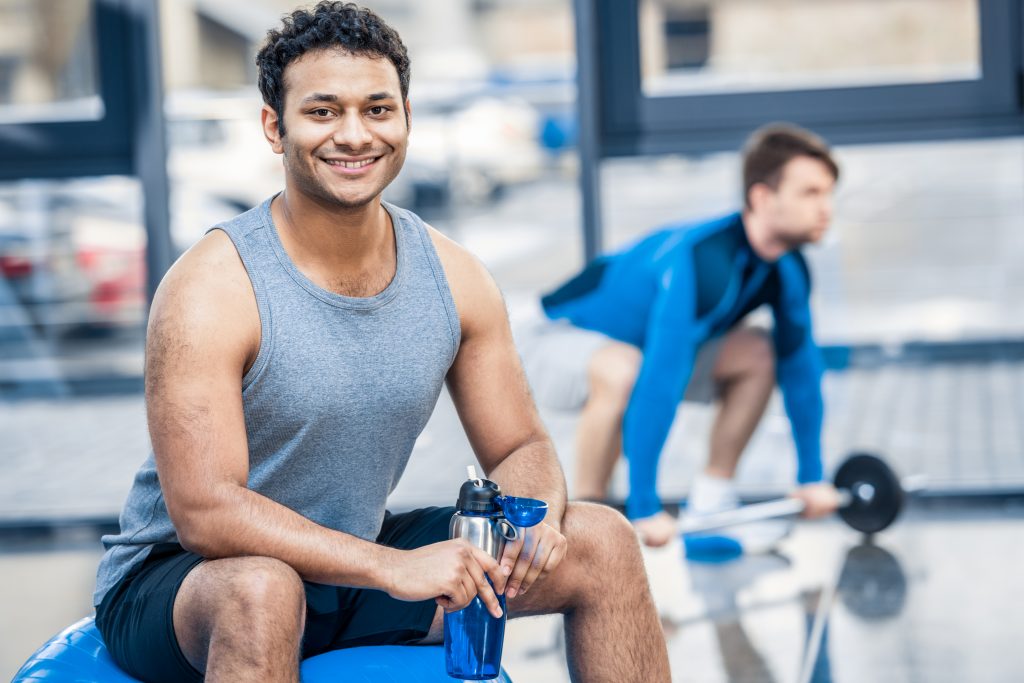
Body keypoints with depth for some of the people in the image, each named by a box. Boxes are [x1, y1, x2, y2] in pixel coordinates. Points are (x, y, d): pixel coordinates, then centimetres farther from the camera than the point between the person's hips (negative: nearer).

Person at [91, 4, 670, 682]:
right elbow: (203, 511, -27)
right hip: (179, 578, -6)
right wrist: (392, 567, -35)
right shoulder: (210, 289, -21)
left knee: (605, 543, -2)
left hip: (353, 561, 6)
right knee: (260, 593, -42)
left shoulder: (454, 277, -3)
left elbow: (519, 448, 4)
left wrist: (536, 516, -20)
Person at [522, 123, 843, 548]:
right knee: (620, 371, -38)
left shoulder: (788, 271, -11)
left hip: (640, 338, 8)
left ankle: (710, 506, 4)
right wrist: (644, 510, -40)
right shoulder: (699, 261, -36)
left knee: (757, 354, -3)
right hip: (561, 340, -8)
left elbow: (799, 363, 1)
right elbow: (660, 385, -39)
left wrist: (811, 478, 3)